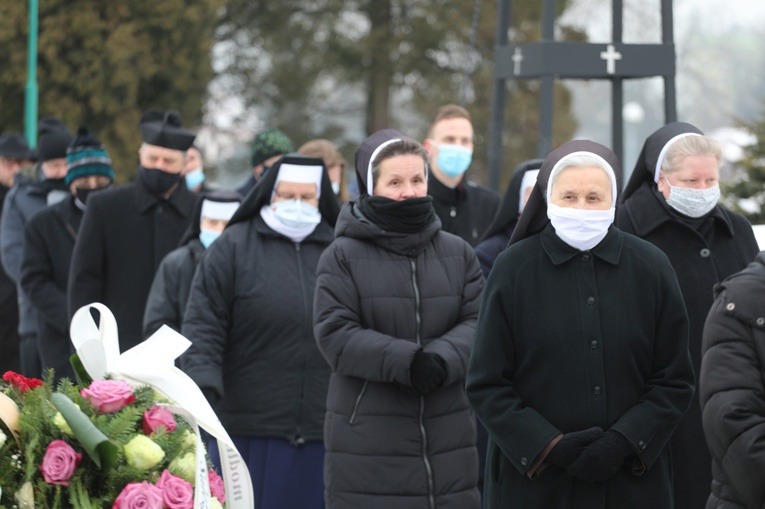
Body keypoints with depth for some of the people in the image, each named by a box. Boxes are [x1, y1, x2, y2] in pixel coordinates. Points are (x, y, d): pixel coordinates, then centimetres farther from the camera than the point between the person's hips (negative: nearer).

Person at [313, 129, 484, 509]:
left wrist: (441, 359, -18)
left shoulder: (458, 253, 12)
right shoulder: (342, 256, 0)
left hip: (448, 439, 4)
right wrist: (406, 361, -21)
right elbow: (335, 335, -10)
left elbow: (477, 322, 3)